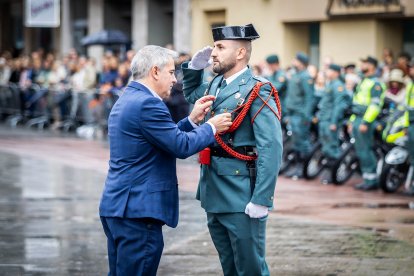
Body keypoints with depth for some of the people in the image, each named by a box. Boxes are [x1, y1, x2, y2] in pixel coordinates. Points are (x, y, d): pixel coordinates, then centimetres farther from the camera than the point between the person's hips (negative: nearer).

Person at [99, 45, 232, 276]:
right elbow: (182, 146, -16)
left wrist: (192, 119, 14)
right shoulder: (147, 104, -16)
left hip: (116, 206, 11)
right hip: (138, 210, -11)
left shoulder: (126, 100, 17)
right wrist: (211, 128, -2)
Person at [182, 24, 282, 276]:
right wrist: (194, 68, 12)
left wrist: (261, 200, -24)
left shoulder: (257, 91, -14)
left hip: (241, 199, -8)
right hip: (214, 196, 8)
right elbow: (191, 94, 34)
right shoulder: (216, 85, 10)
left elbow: (271, 148, -20)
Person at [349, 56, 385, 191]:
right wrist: (352, 121, 22)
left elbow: (375, 105, -19)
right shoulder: (363, 82, 20)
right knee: (360, 152, 10)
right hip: (357, 120, 10)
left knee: (366, 151, -9)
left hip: (365, 122, -10)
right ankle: (367, 179, 15)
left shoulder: (375, 83, -10)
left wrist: (366, 122, -23)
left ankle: (372, 180, -5)